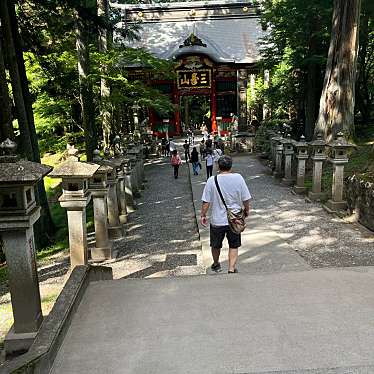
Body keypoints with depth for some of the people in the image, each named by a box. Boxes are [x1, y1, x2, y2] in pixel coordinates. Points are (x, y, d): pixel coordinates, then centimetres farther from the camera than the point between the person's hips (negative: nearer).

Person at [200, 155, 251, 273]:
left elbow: (206, 202, -9)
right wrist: (246, 210, 16)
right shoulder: (238, 178, -9)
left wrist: (203, 215, 4)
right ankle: (231, 269, 12)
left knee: (216, 245, 21)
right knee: (233, 246, 17)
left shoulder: (212, 180, -12)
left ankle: (216, 265, 42)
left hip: (217, 220, 0)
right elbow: (246, 199, -3)